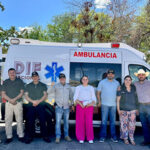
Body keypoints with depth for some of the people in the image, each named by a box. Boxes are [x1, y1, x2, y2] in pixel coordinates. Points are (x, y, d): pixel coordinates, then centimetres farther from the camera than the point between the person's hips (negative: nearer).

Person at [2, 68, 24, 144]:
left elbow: (21, 92, 1)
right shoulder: (5, 82, 10)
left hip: (18, 102, -1)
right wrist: (10, 100, -11)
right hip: (8, 103, 2)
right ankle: (9, 137, 8)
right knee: (8, 120, 0)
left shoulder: (19, 81, 6)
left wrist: (15, 99, -13)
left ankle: (20, 135, 7)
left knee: (19, 120, -1)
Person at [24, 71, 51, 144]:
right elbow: (26, 96, 5)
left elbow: (45, 95, 3)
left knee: (43, 122, -1)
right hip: (31, 106, 1)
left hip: (41, 106, -1)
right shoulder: (28, 86, 13)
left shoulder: (43, 85, 10)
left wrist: (38, 101, -12)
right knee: (30, 122, 2)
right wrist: (33, 101, -11)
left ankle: (45, 136, 9)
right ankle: (29, 137, 13)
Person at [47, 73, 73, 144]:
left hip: (67, 107, 3)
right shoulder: (56, 86, -3)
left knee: (66, 122, 11)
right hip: (59, 107, -3)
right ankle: (58, 137, 2)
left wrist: (72, 104, 14)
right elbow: (48, 92, -13)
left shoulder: (68, 86, 9)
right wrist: (51, 86, -30)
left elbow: (71, 95, 16)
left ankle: (66, 136, 21)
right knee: (58, 122, -5)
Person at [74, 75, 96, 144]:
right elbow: (75, 98, 4)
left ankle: (90, 138, 5)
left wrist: (91, 103, -11)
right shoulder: (78, 87, 12)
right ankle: (81, 138, 6)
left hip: (89, 106, 1)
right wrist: (80, 104, -13)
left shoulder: (91, 88, 14)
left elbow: (94, 99, 10)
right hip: (80, 106, 0)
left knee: (89, 122, -4)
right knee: (80, 122, -3)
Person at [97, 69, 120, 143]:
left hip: (114, 104, 2)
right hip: (105, 104, -2)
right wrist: (99, 102, -4)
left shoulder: (117, 83, 10)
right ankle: (102, 136, 8)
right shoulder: (102, 82, 4)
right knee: (104, 121, 0)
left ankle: (113, 136, 17)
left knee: (113, 121, 8)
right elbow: (98, 93, 5)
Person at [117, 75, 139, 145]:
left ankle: (132, 139, 15)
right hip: (123, 110, -2)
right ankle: (125, 138, 15)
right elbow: (118, 100, 1)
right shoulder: (121, 88, 0)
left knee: (132, 125, 3)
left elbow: (136, 99, 13)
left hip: (132, 109, 2)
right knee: (124, 124, 1)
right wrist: (118, 109, -5)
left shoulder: (134, 88, 8)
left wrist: (137, 108, 9)